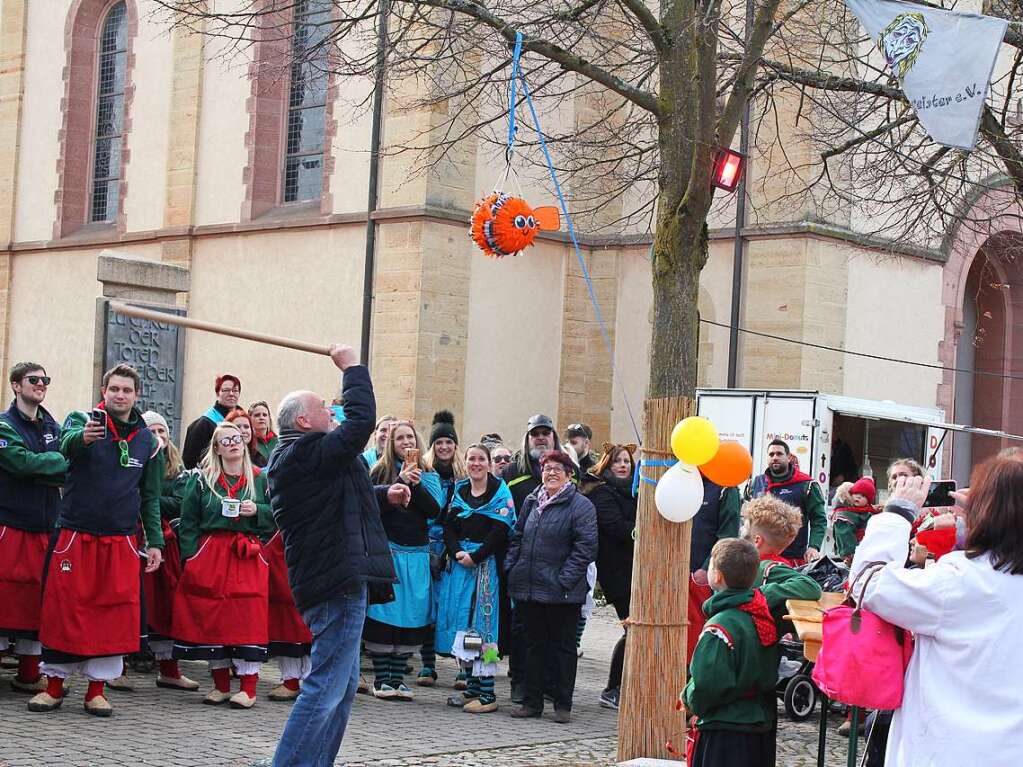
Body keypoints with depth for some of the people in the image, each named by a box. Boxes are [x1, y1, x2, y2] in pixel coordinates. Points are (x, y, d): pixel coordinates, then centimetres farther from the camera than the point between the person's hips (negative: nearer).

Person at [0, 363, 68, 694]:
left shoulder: (52, 427, 15)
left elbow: (69, 464, 3)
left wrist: (37, 469, -14)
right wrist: (60, 462, -10)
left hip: (45, 527, 5)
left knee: (37, 596, 6)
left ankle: (29, 673, 13)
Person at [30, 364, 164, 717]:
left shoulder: (148, 440, 9)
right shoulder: (81, 420, -1)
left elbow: (151, 497, 15)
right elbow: (67, 443, -25)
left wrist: (154, 541, 7)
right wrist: (83, 437, -48)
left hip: (121, 540, 2)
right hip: (73, 534, -2)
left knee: (114, 612, 1)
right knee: (63, 608, 0)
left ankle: (97, 688, 13)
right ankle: (54, 684, 13)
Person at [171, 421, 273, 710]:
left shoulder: (260, 480, 9)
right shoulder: (202, 480, 8)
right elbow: (188, 522, 6)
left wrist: (257, 511, -8)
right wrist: (191, 557, -3)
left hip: (248, 557, -1)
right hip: (210, 554, 1)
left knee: (248, 617, -8)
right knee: (212, 617, 1)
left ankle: (248, 687, -3)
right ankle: (221, 684, 12)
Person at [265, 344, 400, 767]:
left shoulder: (291, 459, 19)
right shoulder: (310, 452, -15)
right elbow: (362, 420, -21)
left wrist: (383, 495, 24)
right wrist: (352, 368, -8)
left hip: (333, 582, 11)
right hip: (339, 579, -11)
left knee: (343, 683, 18)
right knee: (327, 685, -11)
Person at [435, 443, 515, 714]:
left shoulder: (500, 492, -2)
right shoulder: (459, 491, 14)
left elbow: (500, 530, -11)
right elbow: (449, 526, 8)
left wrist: (475, 556, -16)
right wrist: (457, 553, -9)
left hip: (486, 563, -6)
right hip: (458, 563, 6)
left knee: (482, 623, -10)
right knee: (460, 623, 5)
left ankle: (487, 694, -9)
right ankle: (472, 688, 13)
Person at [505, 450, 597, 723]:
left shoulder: (580, 505, -7)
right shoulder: (531, 502, 14)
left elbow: (585, 546, -13)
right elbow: (517, 537, 20)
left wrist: (565, 579, -18)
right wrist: (511, 566, 5)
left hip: (561, 592, -6)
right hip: (529, 587, 6)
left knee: (563, 646, 4)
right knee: (534, 645, 11)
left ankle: (563, 705, 11)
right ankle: (532, 701, 18)